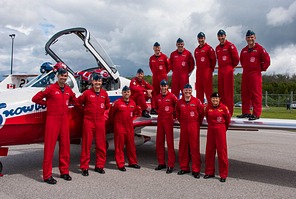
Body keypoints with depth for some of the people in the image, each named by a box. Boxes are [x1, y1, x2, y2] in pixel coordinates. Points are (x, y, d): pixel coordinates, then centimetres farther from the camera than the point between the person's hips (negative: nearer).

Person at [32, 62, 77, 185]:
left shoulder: (68, 90, 8)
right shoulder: (51, 88, -8)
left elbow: (74, 100, 27)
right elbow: (35, 98, -7)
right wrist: (48, 104, 1)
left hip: (64, 119, 6)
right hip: (52, 119, -6)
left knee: (65, 146, 10)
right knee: (49, 147, -2)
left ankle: (64, 171, 22)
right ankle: (47, 175, 4)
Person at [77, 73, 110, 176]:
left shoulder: (104, 93, 6)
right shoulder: (87, 93, -4)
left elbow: (107, 105, 19)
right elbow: (78, 102, 5)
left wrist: (101, 109, 8)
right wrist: (87, 109, 7)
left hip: (100, 121, 3)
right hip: (88, 120, -3)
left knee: (101, 144, 8)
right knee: (86, 144, 1)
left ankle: (99, 166, 20)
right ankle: (84, 167, 10)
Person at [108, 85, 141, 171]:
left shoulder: (133, 103, 6)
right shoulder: (117, 102, -9)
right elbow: (111, 113, 0)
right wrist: (114, 122, 9)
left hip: (129, 126, 5)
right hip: (119, 127, -5)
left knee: (131, 145, 11)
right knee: (120, 146, 1)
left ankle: (132, 162, 24)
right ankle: (120, 164, 9)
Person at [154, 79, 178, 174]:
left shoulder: (172, 96, -7)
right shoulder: (158, 97, 9)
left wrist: (173, 113, -2)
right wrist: (161, 113, 10)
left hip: (168, 120, -6)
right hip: (160, 120, 6)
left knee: (170, 142, -4)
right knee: (159, 142, 9)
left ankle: (171, 165, 1)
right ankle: (161, 163, 21)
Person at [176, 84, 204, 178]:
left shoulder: (197, 101, -5)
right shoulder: (180, 102, 4)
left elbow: (201, 113, 2)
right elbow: (177, 114, 18)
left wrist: (198, 123, 8)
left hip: (194, 127, -3)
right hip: (183, 127, 4)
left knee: (194, 147, -2)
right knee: (183, 147, 8)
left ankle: (196, 170, 5)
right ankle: (184, 168, 21)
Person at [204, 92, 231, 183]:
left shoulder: (224, 107, -7)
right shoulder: (208, 107, 3)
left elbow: (228, 118, 6)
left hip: (220, 130, -4)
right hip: (210, 130, 4)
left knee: (222, 151, -2)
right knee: (209, 151, 8)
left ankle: (223, 175, 7)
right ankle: (209, 172, 21)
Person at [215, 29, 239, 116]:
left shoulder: (230, 46, -5)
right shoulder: (217, 48, 17)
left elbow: (236, 58, -6)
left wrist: (232, 66, 4)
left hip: (228, 70, -7)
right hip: (220, 70, 7)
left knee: (228, 91, -8)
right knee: (221, 90, 8)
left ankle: (229, 111, -5)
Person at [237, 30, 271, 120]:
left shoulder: (259, 48, -4)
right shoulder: (244, 50, 14)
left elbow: (267, 60, -5)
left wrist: (261, 68, -1)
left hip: (255, 74, -7)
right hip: (245, 74, 7)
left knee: (256, 94, -6)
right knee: (245, 94, 9)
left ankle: (256, 114, -4)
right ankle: (246, 112, 18)